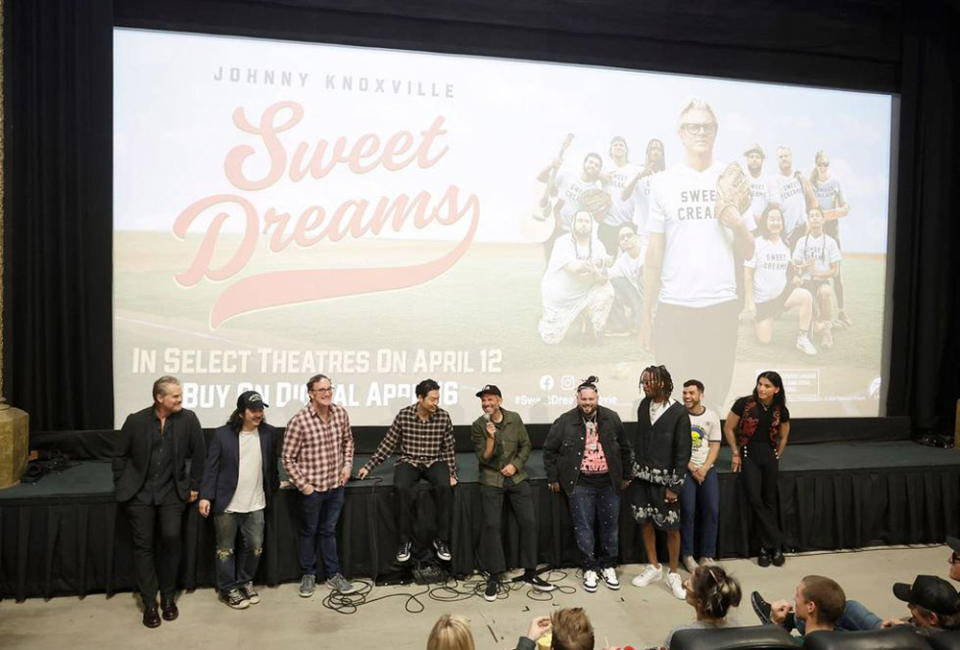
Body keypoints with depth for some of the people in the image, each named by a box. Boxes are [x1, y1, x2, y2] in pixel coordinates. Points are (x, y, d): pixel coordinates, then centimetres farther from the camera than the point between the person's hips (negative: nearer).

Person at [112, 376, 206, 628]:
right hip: (139, 492, 1)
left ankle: (168, 596, 9)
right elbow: (120, 456, 6)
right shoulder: (136, 420, -6)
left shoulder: (188, 419, -8)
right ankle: (149, 603, 16)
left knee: (171, 537, -12)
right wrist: (121, 487, 5)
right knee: (143, 545, 2)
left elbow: (199, 454, 1)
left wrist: (194, 486, 4)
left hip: (172, 492, 0)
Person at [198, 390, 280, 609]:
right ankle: (228, 589, 28)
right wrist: (206, 496, -12)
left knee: (254, 547, 12)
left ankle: (245, 582, 33)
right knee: (225, 549, 11)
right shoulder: (222, 434, -8)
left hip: (256, 504, 3)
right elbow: (211, 467, -7)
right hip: (227, 504, -3)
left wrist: (275, 485, 12)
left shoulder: (270, 434, -1)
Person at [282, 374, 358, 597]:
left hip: (336, 484, 4)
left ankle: (333, 575, 31)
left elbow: (348, 441, 14)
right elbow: (288, 458, -12)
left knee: (329, 530, 18)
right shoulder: (299, 421, -19)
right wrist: (302, 484, -13)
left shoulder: (341, 413, -5)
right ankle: (308, 575, 34)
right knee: (309, 531, 15)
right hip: (312, 487, -4)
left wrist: (348, 465, 3)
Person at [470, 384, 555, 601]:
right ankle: (494, 577, 6)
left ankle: (530, 573, 12)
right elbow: (483, 458, -8)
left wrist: (515, 464, -7)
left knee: (529, 522, -3)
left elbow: (526, 445, 8)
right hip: (491, 480, -2)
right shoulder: (478, 426, -5)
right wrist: (490, 437, -23)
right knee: (492, 525, -8)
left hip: (516, 477, 2)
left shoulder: (514, 419, 1)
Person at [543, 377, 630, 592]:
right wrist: (553, 478, 2)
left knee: (610, 526, 11)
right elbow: (549, 450, 2)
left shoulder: (611, 419, 1)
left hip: (609, 482, 2)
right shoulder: (565, 422, -7)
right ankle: (589, 569, 21)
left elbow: (624, 448, 12)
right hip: (580, 484, -2)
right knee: (584, 527, 4)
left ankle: (608, 566, 29)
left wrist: (625, 475, 13)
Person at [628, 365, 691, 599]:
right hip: (641, 475, 4)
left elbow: (683, 452, -10)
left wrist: (675, 486, -11)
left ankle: (673, 574, 22)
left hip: (664, 479, -4)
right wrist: (630, 467, 4)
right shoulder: (644, 405, 2)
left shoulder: (679, 413, -12)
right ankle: (653, 567, 31)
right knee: (645, 522, 13)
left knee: (671, 527, 4)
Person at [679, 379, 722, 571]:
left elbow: (715, 446, 5)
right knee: (688, 510, -9)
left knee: (712, 510, -4)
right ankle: (687, 554, 5)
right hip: (685, 468, -3)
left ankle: (707, 555, 9)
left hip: (707, 468, 3)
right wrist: (693, 469, -9)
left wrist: (704, 469, -8)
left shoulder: (712, 416, 5)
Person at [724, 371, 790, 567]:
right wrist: (735, 454, -2)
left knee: (769, 501, 6)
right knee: (755, 500, -8)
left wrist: (777, 456, 8)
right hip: (748, 453, -3)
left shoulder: (781, 411, 0)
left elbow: (783, 437, 16)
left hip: (769, 455, 3)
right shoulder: (744, 403, -10)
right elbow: (728, 428, -3)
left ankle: (767, 547, 16)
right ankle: (775, 545, 6)